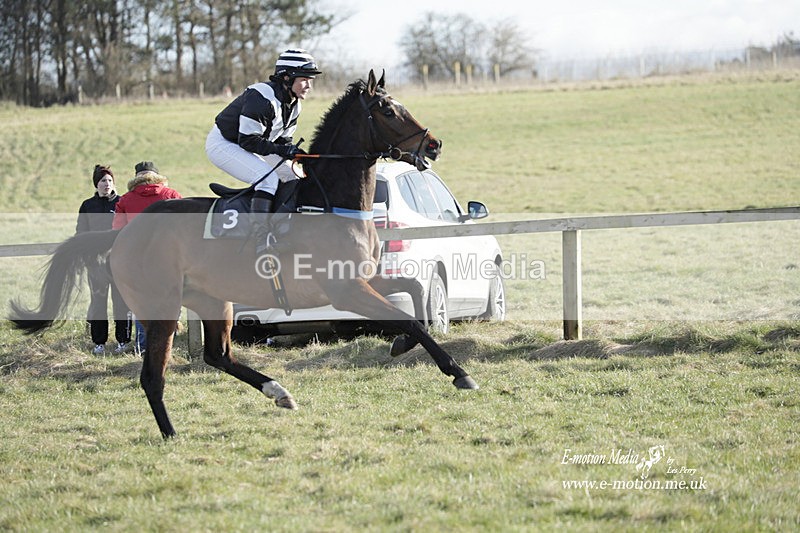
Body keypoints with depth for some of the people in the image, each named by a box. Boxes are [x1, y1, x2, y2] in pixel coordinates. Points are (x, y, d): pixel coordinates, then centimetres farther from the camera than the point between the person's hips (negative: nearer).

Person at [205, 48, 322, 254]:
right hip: (222, 143, -10)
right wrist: (280, 150, -29)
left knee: (291, 175, 6)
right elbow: (248, 140, -28)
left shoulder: (293, 104, 1)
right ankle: (261, 248, -29)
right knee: (269, 179, -26)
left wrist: (295, 152, -7)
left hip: (244, 145, 10)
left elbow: (282, 138, 10)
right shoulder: (263, 97, -28)